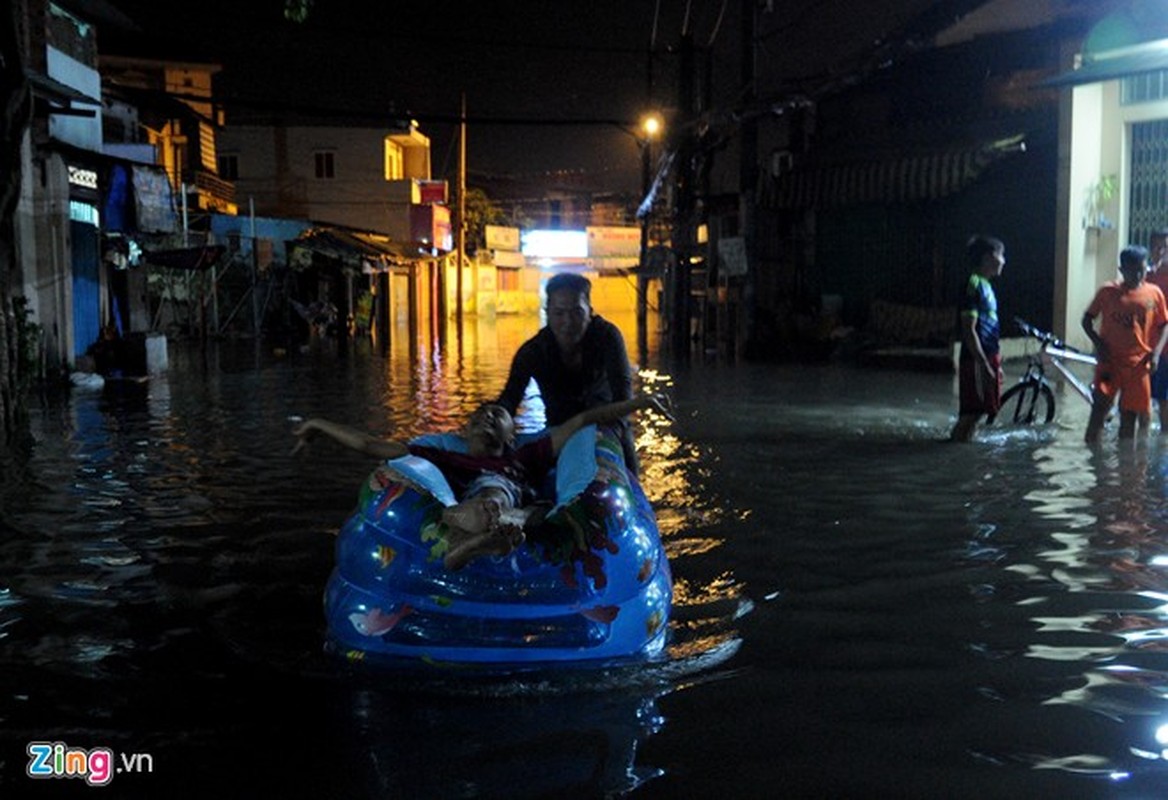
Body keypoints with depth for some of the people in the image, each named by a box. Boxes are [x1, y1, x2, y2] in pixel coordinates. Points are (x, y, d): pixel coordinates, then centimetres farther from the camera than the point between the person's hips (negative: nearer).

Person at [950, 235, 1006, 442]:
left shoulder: (985, 286, 15)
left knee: (975, 413, 13)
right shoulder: (974, 286, -15)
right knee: (970, 414, -7)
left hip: (988, 359, 10)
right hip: (977, 361, -9)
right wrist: (985, 366, -22)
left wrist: (996, 363, 22)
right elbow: (969, 330, -20)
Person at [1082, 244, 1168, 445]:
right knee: (1099, 409, -12)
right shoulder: (1108, 291, -4)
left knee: (1130, 416, 10)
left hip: (1138, 364, 2)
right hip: (1109, 362, -2)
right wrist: (1098, 342, -11)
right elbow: (1087, 319, 4)